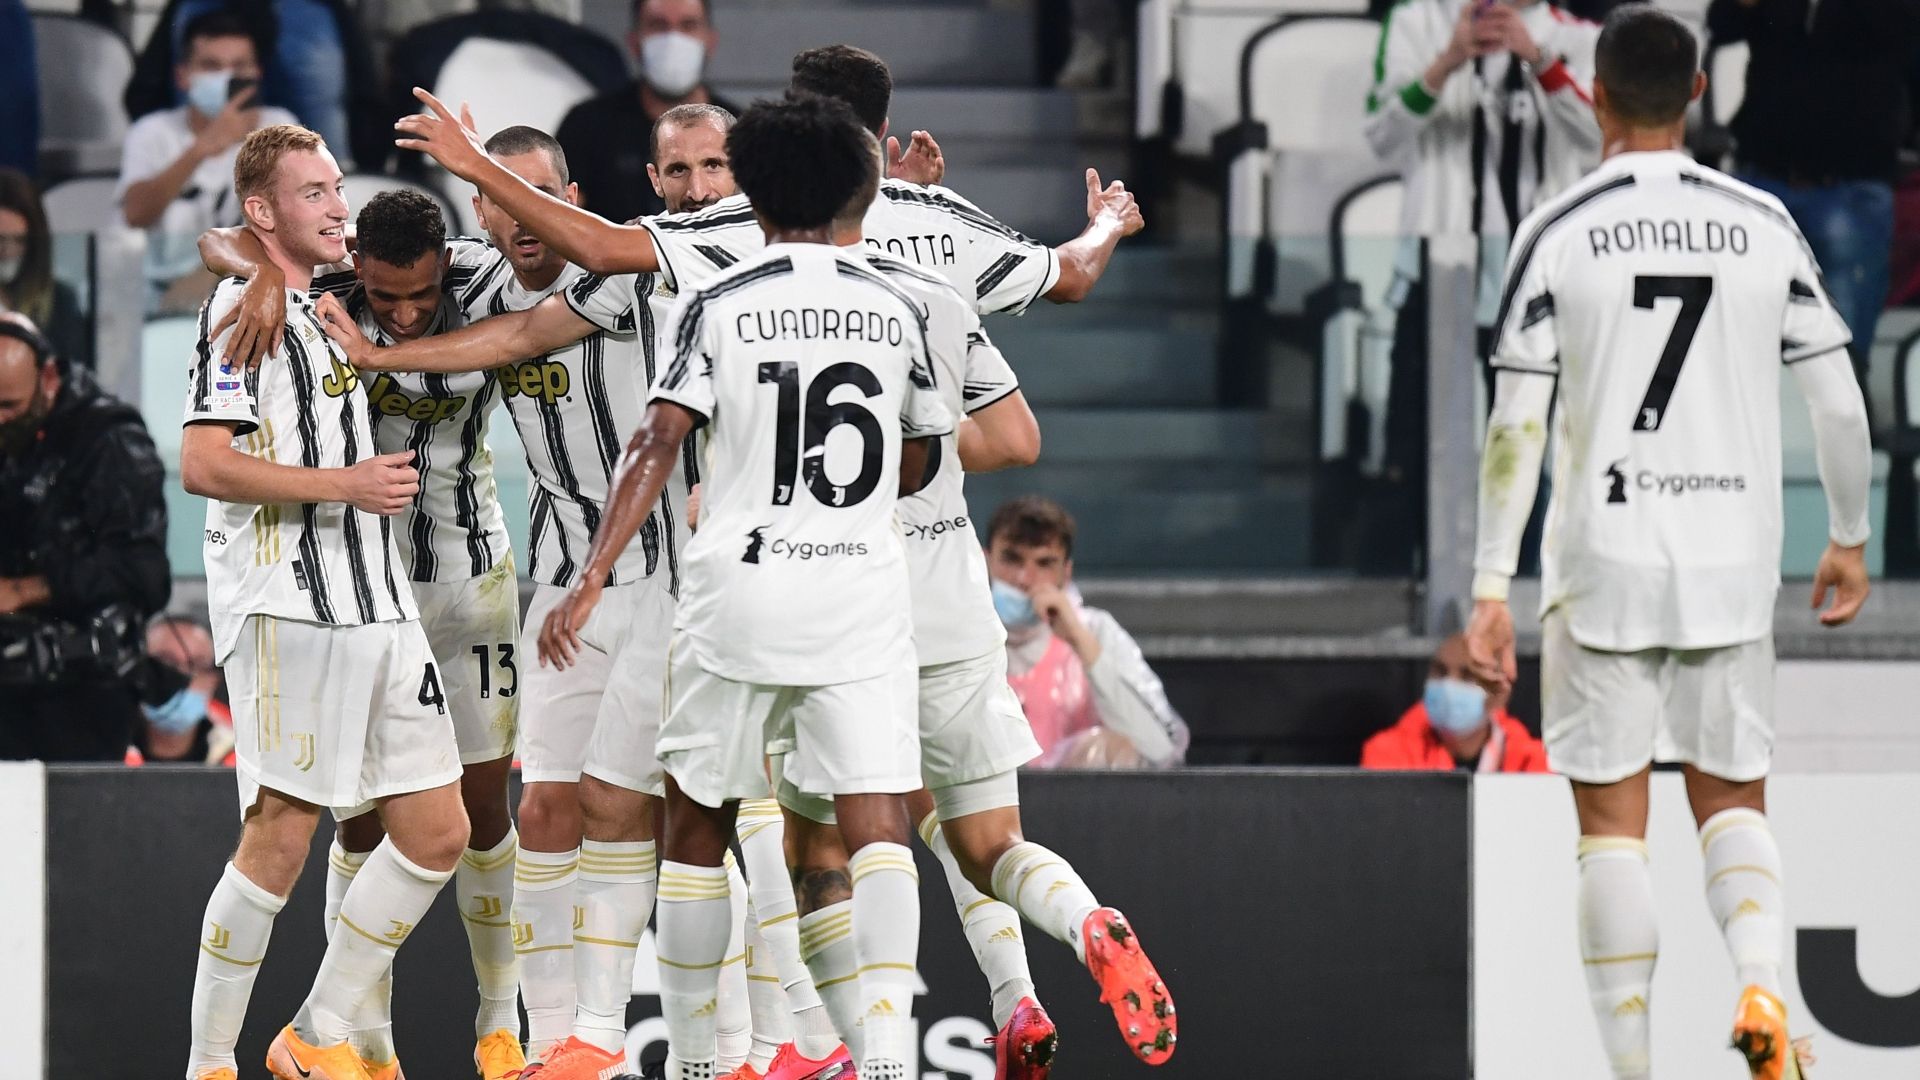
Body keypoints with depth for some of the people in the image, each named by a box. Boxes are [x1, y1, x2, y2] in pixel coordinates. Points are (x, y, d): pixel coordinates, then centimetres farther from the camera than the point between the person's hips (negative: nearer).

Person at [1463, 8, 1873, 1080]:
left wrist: (1491, 589, -4)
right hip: (1733, 562, 2)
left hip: (1604, 565, -2)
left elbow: (1516, 427, -7)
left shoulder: (1559, 233, -4)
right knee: (1733, 801, 14)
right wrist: (1850, 539, 19)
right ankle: (1763, 985, -13)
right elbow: (1839, 402, 5)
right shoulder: (1764, 226, 2)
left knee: (1614, 822, 5)